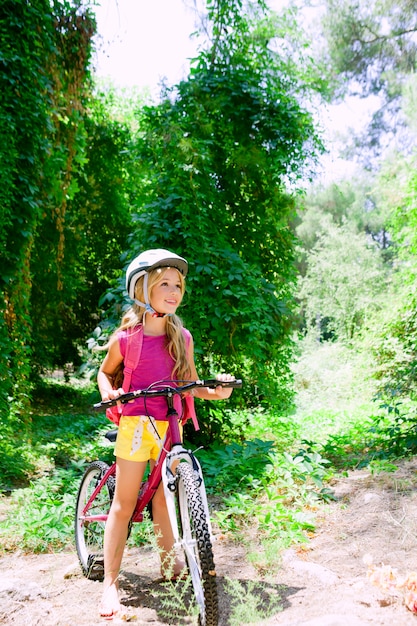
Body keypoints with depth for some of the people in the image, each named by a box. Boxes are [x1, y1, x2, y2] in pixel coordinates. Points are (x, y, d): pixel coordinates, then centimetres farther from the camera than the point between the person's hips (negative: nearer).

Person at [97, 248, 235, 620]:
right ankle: (111, 583, 14)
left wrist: (216, 392, -11)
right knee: (124, 502, 2)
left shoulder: (182, 337, 1)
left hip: (170, 425, 3)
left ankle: (169, 562, 34)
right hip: (136, 422, -3)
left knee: (164, 496, 14)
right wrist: (109, 393, -11)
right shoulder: (126, 338, -9)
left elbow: (191, 383, 7)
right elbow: (105, 372, 9)